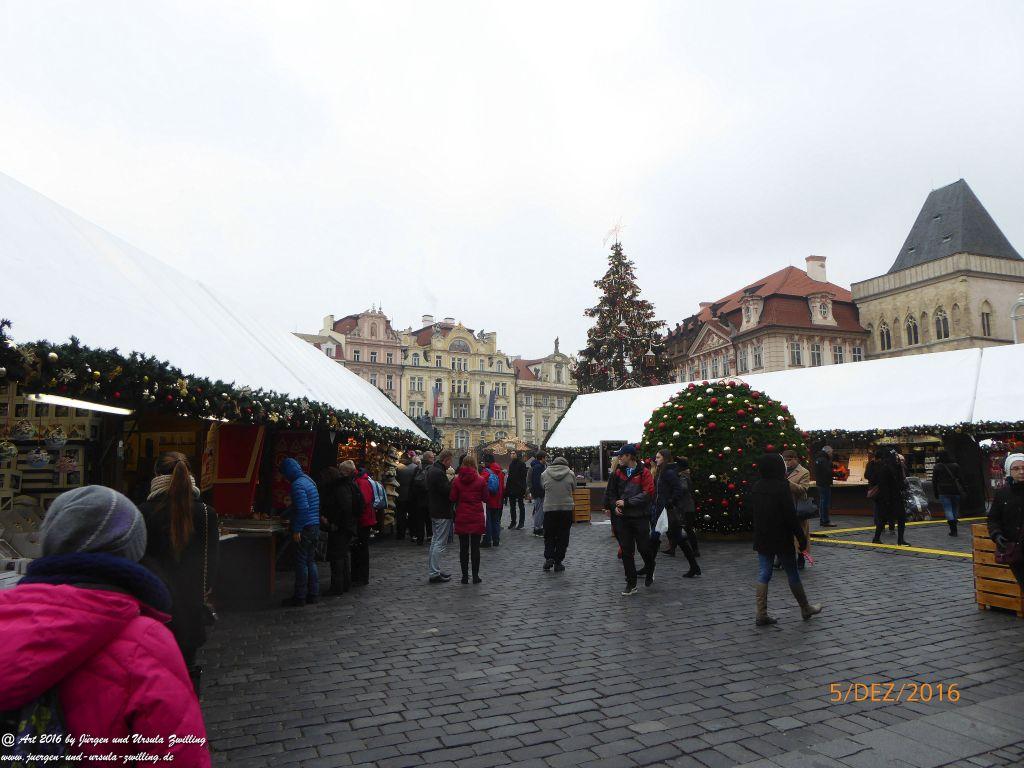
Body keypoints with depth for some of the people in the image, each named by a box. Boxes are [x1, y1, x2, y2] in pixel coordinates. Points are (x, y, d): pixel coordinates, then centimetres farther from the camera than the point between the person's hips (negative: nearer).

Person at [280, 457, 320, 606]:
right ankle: (313, 594, 19)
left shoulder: (297, 485, -15)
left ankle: (299, 597, 5)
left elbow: (302, 508, -22)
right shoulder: (308, 480, 16)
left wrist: (296, 530, -18)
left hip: (305, 529, -9)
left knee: (301, 563, -1)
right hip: (315, 527, 9)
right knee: (311, 561, 15)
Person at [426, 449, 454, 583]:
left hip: (434, 511, 11)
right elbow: (448, 491, -24)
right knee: (440, 544, -5)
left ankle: (435, 570, 26)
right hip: (442, 513, -11)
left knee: (435, 541, 17)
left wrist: (449, 481, 5)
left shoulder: (431, 470, 11)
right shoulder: (439, 473, -21)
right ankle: (435, 574, -2)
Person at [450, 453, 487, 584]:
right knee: (475, 547, 6)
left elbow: (452, 498, -1)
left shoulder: (457, 480, -4)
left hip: (462, 518, 1)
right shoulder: (481, 480, -7)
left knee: (463, 547, 9)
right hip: (477, 518, -1)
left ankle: (465, 576, 11)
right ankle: (475, 576, 10)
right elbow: (486, 498, -1)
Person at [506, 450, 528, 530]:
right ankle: (513, 522, 19)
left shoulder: (522, 464, -8)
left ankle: (521, 523, 6)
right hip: (511, 489, 7)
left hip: (519, 488, -7)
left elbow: (523, 477, -14)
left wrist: (523, 489, -20)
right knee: (512, 507, 11)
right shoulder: (511, 464, 14)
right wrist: (507, 487, 11)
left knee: (521, 506, 2)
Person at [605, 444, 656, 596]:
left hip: (640, 517, -4)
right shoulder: (618, 473, 8)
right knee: (626, 551, 3)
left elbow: (648, 493, -15)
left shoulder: (644, 472, -7)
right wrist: (615, 505, -5)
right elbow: (612, 492, 15)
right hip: (623, 517, 4)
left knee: (644, 548, 6)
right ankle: (631, 584, 11)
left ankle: (650, 571, 36)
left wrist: (626, 502, -17)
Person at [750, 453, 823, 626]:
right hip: (782, 540, -5)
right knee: (792, 574, 11)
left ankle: (761, 614, 7)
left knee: (764, 574, 8)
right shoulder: (782, 487, -18)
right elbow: (791, 516, -18)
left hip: (762, 539, 5)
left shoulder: (755, 488, 2)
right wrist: (801, 538, -11)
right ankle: (805, 608, 29)